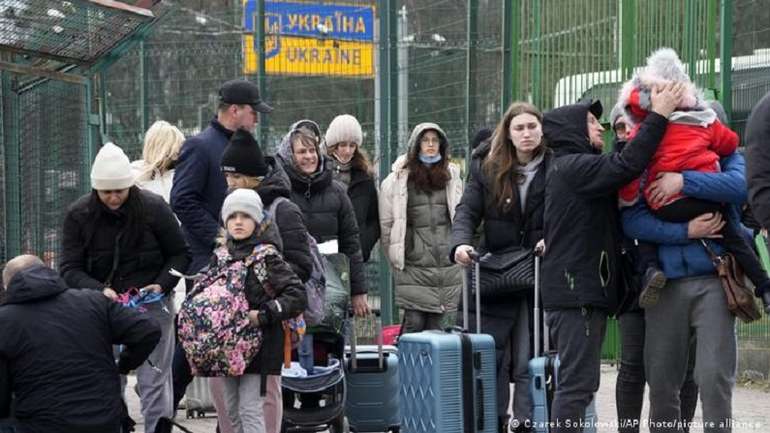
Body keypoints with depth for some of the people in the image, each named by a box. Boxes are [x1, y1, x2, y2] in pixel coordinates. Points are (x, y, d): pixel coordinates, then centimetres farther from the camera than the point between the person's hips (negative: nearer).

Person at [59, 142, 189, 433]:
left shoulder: (153, 208, -8)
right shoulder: (79, 215, -5)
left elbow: (180, 255, 4)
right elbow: (70, 269, -7)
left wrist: (162, 284, -13)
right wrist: (100, 290, -25)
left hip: (151, 306, -2)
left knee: (154, 382, -2)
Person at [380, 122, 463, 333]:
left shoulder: (452, 175, 11)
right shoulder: (398, 178, 0)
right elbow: (386, 222, 1)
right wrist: (395, 257, 1)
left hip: (447, 264, 3)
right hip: (413, 262, -3)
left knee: (435, 323, 5)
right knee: (414, 321, -7)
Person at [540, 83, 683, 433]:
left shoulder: (573, 168, 23)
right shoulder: (572, 166, -11)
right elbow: (626, 166, -24)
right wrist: (658, 115, -19)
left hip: (585, 291, 11)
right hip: (576, 291, -11)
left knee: (580, 383, 14)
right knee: (576, 384, -12)